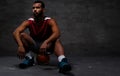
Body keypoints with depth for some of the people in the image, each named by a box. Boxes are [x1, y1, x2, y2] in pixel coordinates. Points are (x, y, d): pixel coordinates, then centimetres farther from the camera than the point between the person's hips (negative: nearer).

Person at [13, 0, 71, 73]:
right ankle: (29, 58, -16)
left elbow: (57, 33, -36)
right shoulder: (29, 22, -11)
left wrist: (46, 42, -51)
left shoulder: (50, 21, -17)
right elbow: (16, 32, -24)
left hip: (47, 45, -2)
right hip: (34, 45, 2)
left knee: (56, 40, -33)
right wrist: (20, 46, -42)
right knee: (22, 35, -21)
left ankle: (62, 60, -58)